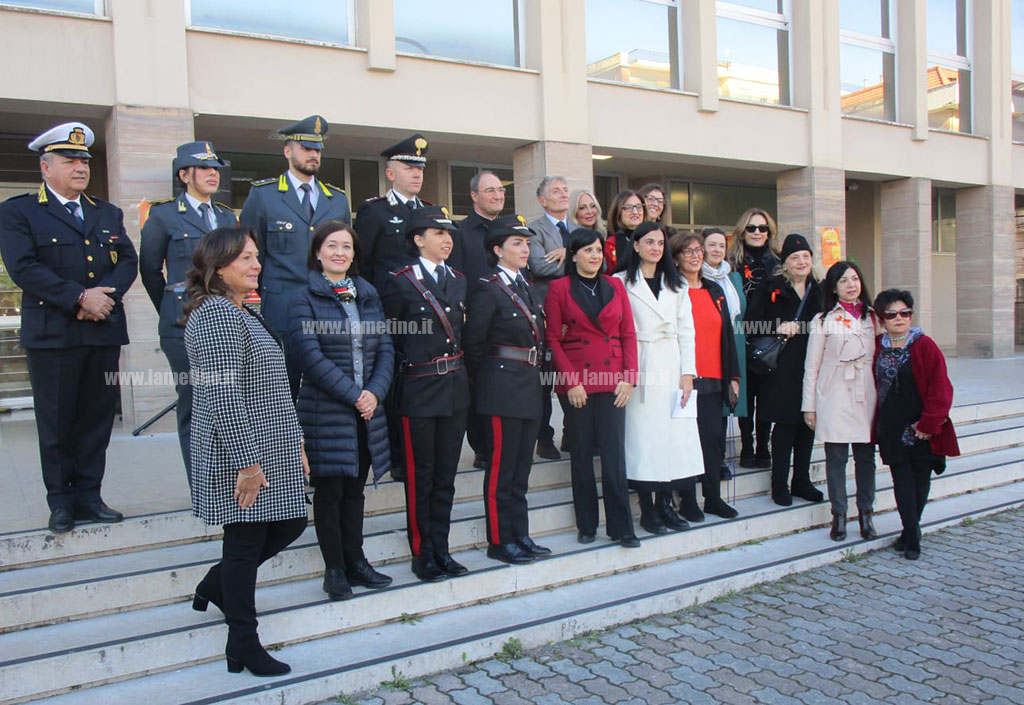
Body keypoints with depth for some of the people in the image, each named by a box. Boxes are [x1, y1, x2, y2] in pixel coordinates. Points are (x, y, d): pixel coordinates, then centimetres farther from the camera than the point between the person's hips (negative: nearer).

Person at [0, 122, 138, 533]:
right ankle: (61, 502, 15)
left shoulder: (108, 214, 17)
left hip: (103, 331, 4)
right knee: (56, 422, 4)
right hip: (52, 334, -4)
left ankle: (88, 496, 17)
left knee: (97, 417, 7)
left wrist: (106, 295, -12)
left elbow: (128, 261, 7)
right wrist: (80, 298, -17)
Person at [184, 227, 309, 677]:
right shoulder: (217, 314, -16)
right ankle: (243, 648, 16)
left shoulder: (244, 313, 16)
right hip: (240, 457, -10)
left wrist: (295, 443, 20)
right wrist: (247, 462, -24)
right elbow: (224, 394, -23)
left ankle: (215, 586, 34)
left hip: (271, 452, 10)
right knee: (245, 543, 1)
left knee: (290, 524, 15)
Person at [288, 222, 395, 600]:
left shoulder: (368, 294, 11)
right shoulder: (305, 299, -4)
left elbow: (385, 348, 7)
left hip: (367, 410, 5)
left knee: (355, 488, 12)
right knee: (329, 489, 4)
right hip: (325, 409, -4)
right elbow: (311, 357, -12)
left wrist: (375, 392, -8)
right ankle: (334, 569, 16)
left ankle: (355, 561, 24)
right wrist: (354, 394, -15)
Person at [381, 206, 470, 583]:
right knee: (420, 477, 3)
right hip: (419, 391, -5)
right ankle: (422, 554, 15)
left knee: (446, 476, 11)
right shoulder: (401, 282, -7)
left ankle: (441, 549, 22)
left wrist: (460, 368, 11)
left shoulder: (459, 281, 11)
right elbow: (389, 338, -5)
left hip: (456, 388, 6)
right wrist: (408, 367, -3)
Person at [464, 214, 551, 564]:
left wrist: (534, 379, 12)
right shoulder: (488, 291, -9)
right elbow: (474, 344, -9)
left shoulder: (528, 288, 15)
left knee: (521, 468, 13)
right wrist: (487, 381, -2)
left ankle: (520, 535, 22)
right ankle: (500, 541, 9)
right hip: (503, 389, -8)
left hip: (530, 388, 8)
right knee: (501, 468, 0)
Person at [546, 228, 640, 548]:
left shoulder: (615, 286, 10)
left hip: (612, 380, 2)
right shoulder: (559, 288, 2)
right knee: (581, 456, 7)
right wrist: (570, 381, -9)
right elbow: (553, 338, -1)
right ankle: (586, 526, 18)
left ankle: (621, 528, 9)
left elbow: (628, 334, 9)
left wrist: (628, 377, -2)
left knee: (614, 455, 0)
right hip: (577, 384, -1)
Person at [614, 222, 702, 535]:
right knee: (642, 436, -4)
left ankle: (665, 505, 14)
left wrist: (688, 373, 2)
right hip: (639, 368, -4)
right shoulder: (621, 283, 1)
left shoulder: (676, 285, 16)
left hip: (672, 367, 5)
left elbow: (686, 331, 11)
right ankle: (647, 510, 6)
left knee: (675, 435, 2)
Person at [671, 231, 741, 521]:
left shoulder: (715, 291, 17)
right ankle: (687, 500, 9)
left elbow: (727, 334, 16)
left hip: (713, 379, 6)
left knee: (715, 437, 7)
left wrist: (733, 376, 12)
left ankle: (713, 498, 18)